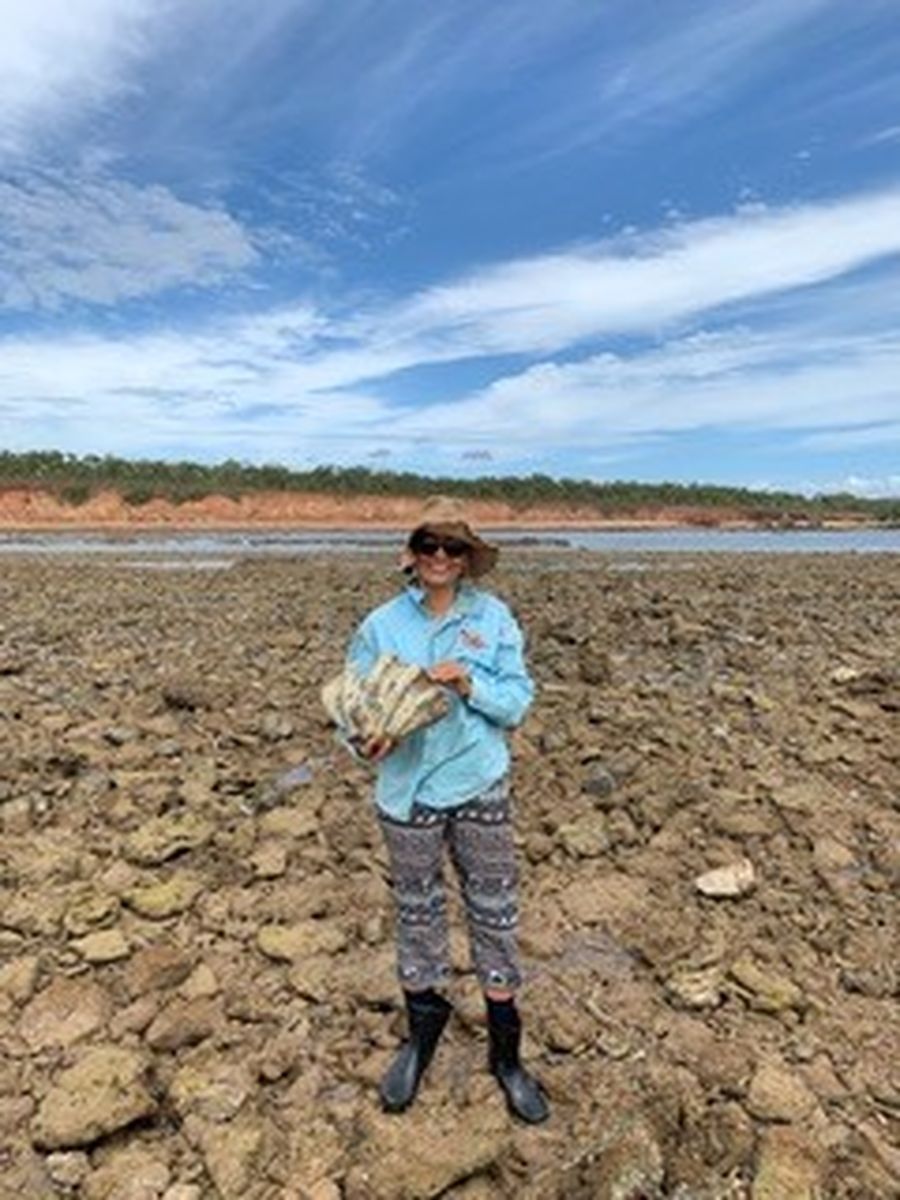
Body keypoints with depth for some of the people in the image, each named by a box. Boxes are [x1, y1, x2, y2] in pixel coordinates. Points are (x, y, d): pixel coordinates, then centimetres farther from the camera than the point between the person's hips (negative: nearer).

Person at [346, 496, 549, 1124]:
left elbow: (519, 698, -5)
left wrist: (470, 684, -22)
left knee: (495, 913, 10)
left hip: (481, 787, 0)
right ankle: (423, 1027, 44)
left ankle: (506, 1053, 31)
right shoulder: (383, 624, -6)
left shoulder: (494, 618, -6)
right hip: (409, 789, 1)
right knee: (417, 911, 18)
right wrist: (369, 738, -23)